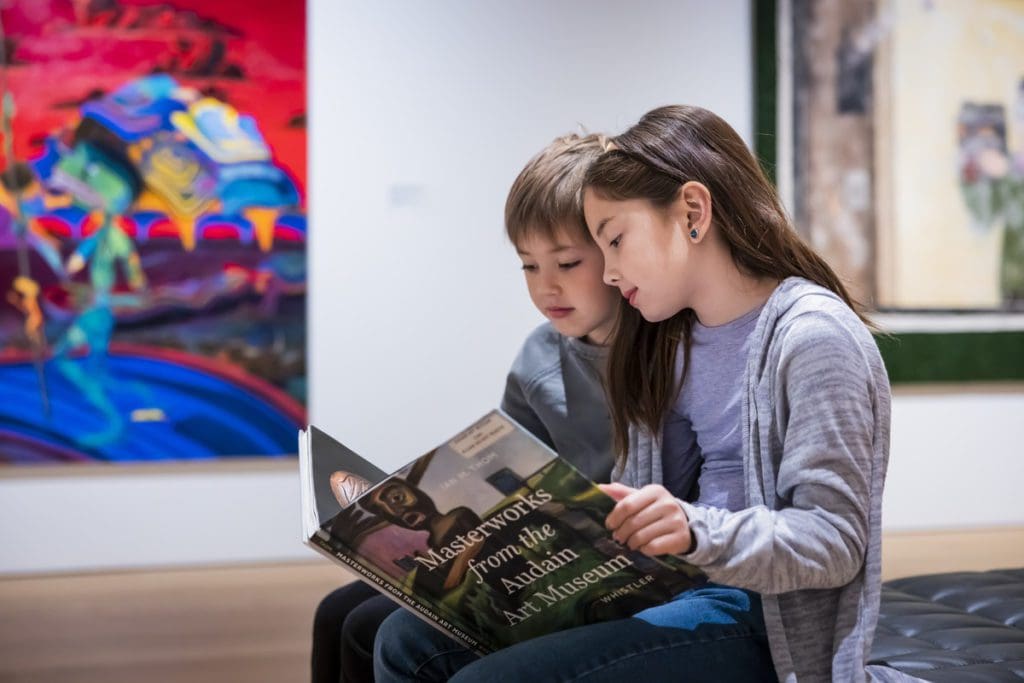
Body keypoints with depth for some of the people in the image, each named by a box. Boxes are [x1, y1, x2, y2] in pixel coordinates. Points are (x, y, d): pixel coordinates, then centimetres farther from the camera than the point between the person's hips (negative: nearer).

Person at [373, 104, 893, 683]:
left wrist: (698, 533, -31)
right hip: (677, 592, 8)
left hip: (763, 622, -8)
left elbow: (836, 539, -16)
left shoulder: (812, 336, -12)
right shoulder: (675, 343, 14)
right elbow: (643, 507, 14)